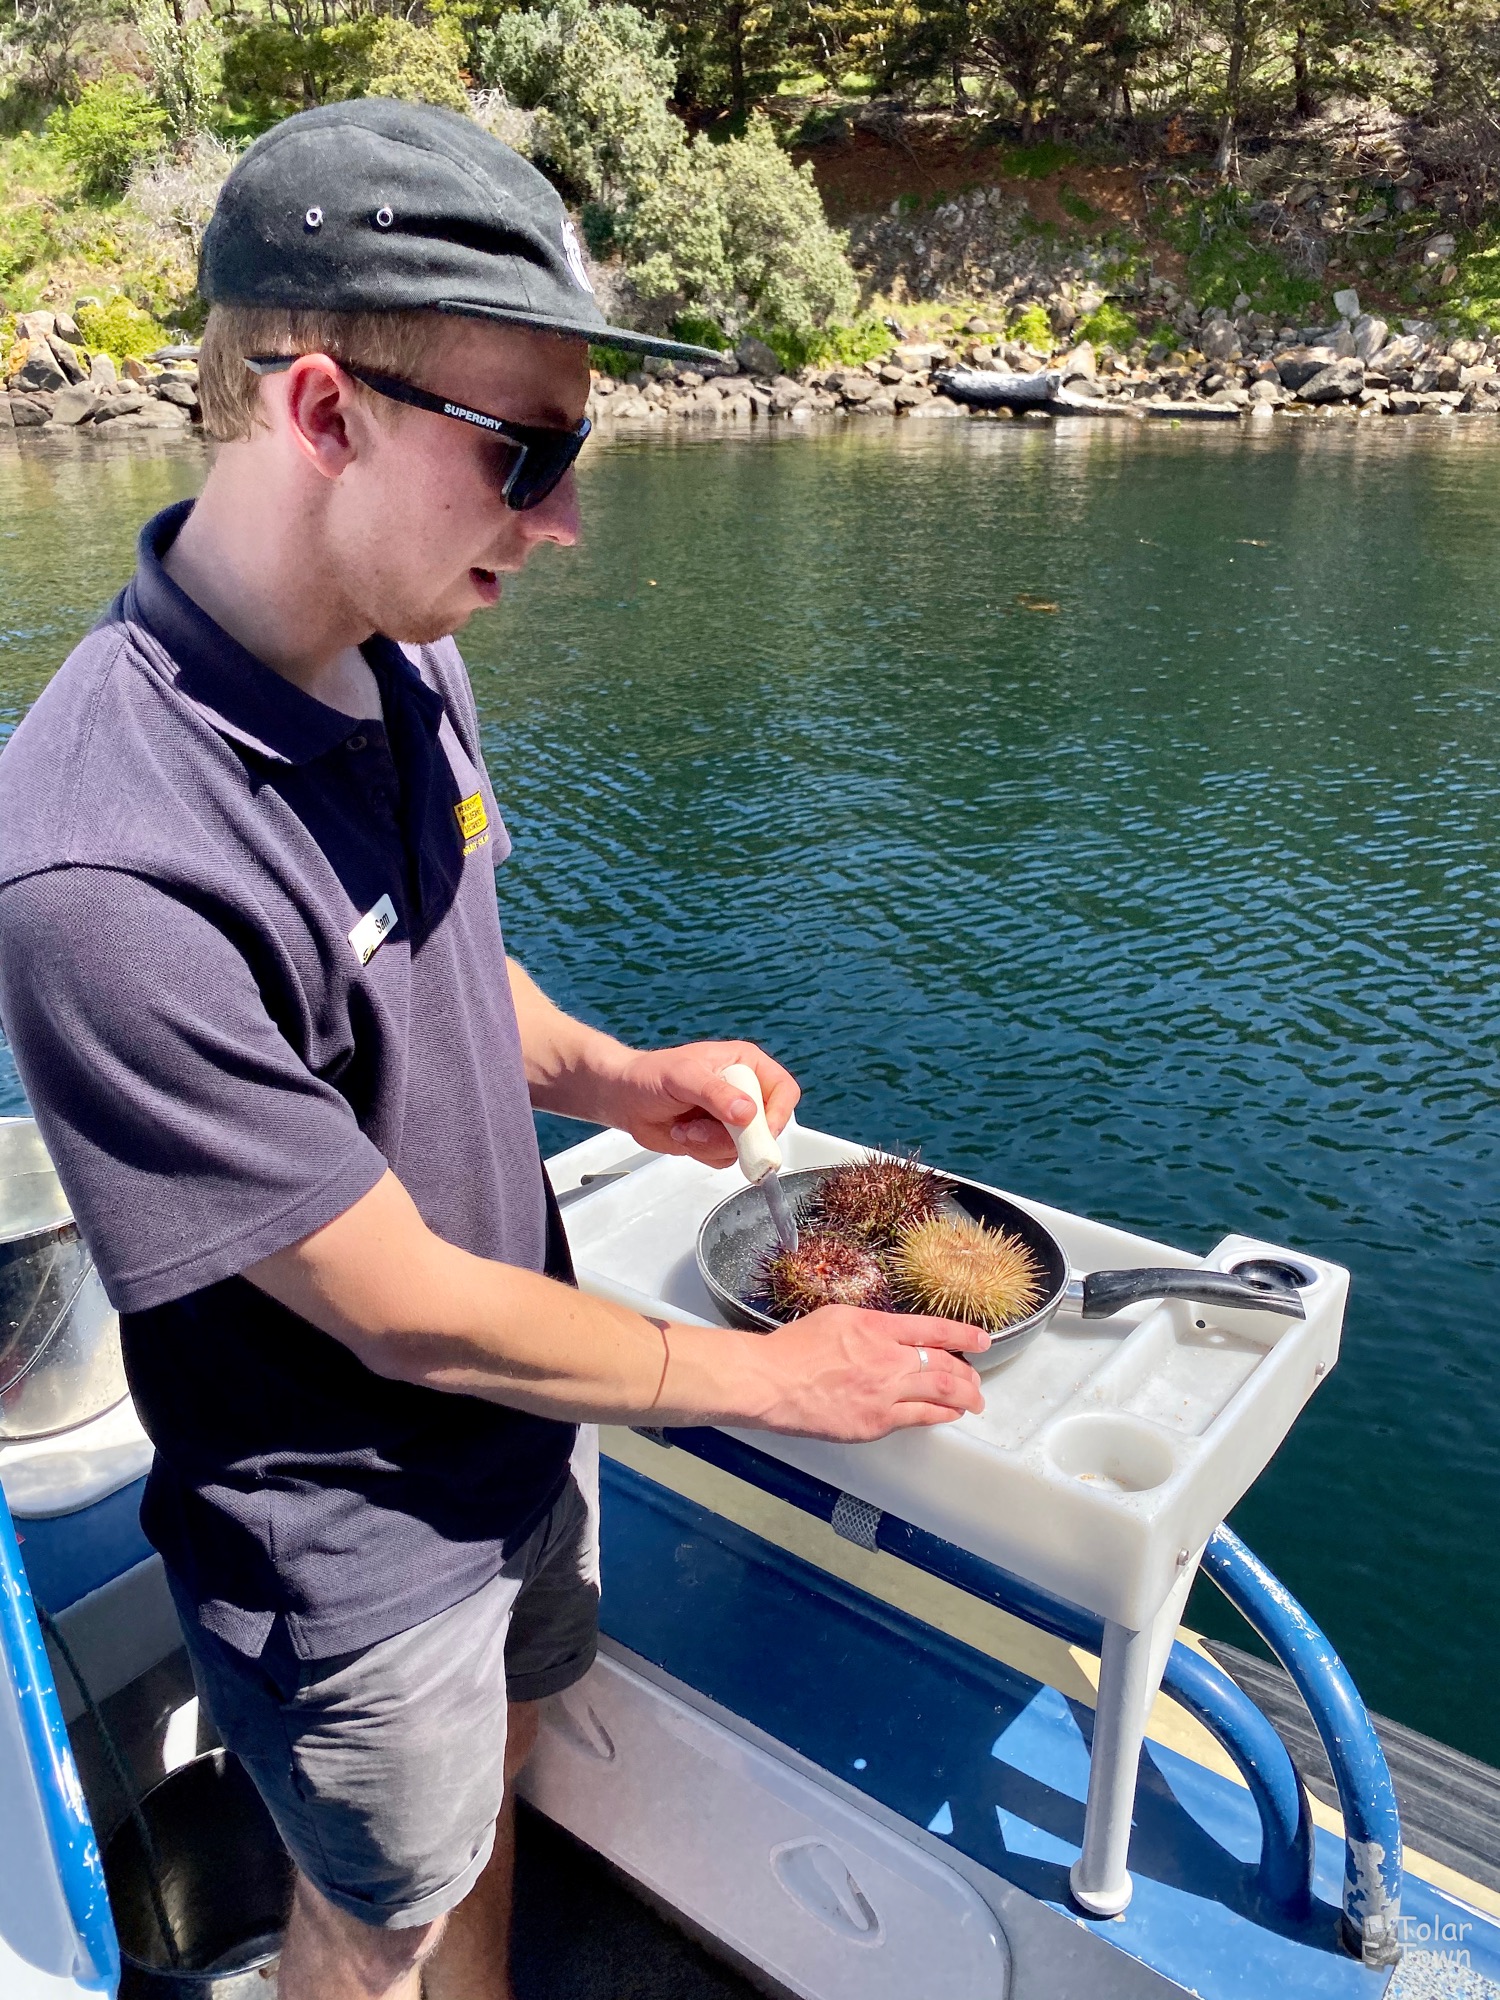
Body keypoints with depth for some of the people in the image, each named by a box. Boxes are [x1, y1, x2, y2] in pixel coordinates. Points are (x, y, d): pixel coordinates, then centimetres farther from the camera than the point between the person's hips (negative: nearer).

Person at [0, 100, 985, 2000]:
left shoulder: (403, 654, -9)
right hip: (355, 1546, -7)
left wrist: (599, 1074, -10)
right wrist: (772, 1374, -15)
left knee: (488, 1788, 32)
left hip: (520, 1425, 7)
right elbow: (410, 1311, -27)